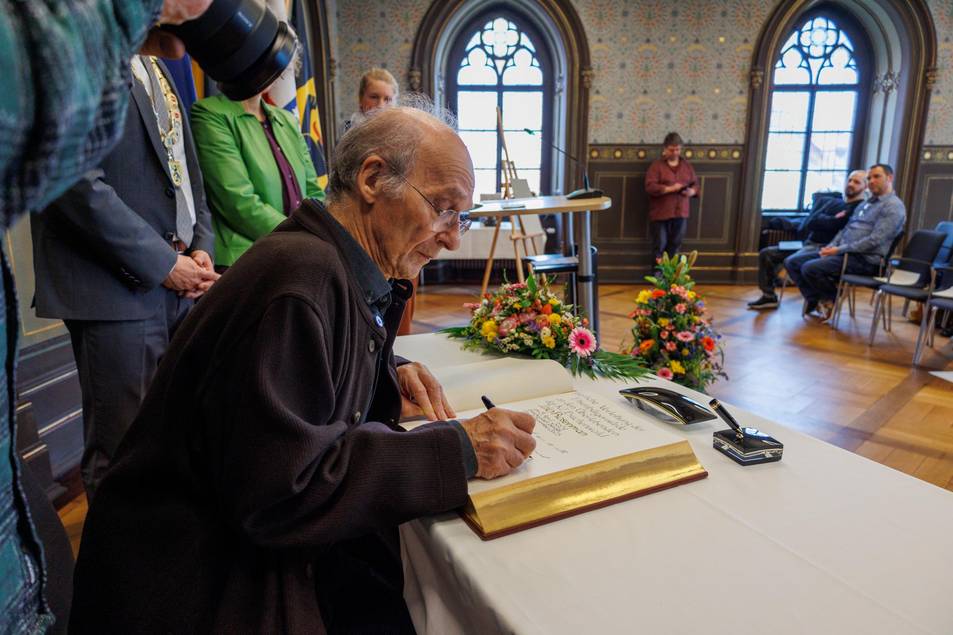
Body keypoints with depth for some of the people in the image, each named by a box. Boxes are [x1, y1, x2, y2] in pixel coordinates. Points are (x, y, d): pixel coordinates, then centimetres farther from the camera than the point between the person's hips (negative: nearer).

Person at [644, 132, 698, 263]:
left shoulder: (687, 166, 10)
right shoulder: (657, 165, -6)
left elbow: (695, 184, 14)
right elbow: (650, 187, -16)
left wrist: (692, 191, -9)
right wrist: (670, 189, -24)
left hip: (680, 213, 5)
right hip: (660, 213, -4)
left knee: (675, 245, 10)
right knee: (659, 245, 3)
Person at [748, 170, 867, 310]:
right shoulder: (832, 201, 20)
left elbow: (838, 224, -20)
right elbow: (807, 224, 7)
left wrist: (819, 220, -7)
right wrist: (833, 220, -3)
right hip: (808, 244, 8)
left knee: (792, 261, -33)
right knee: (766, 253, 1)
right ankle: (769, 296, 5)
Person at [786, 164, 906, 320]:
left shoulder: (893, 206, -7)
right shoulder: (866, 203, 22)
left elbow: (874, 241, -18)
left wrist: (839, 250, -18)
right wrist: (831, 246, 0)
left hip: (863, 260, -9)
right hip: (843, 252, 9)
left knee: (810, 268, -28)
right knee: (792, 263, -5)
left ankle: (832, 298, -2)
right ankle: (815, 300, 2)